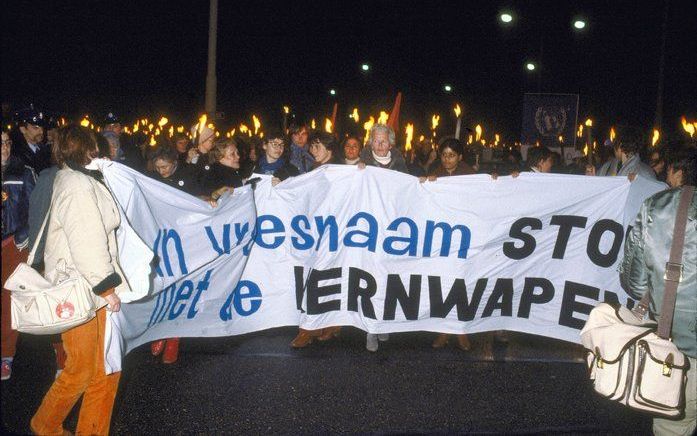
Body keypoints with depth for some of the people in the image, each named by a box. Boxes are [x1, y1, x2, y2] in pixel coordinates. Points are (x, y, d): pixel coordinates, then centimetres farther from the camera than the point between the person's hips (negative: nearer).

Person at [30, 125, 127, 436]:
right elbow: (87, 242, -20)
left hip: (90, 289, 9)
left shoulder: (70, 180, 18)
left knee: (106, 368, 10)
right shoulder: (78, 185, -14)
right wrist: (105, 286, -16)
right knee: (82, 369, 3)